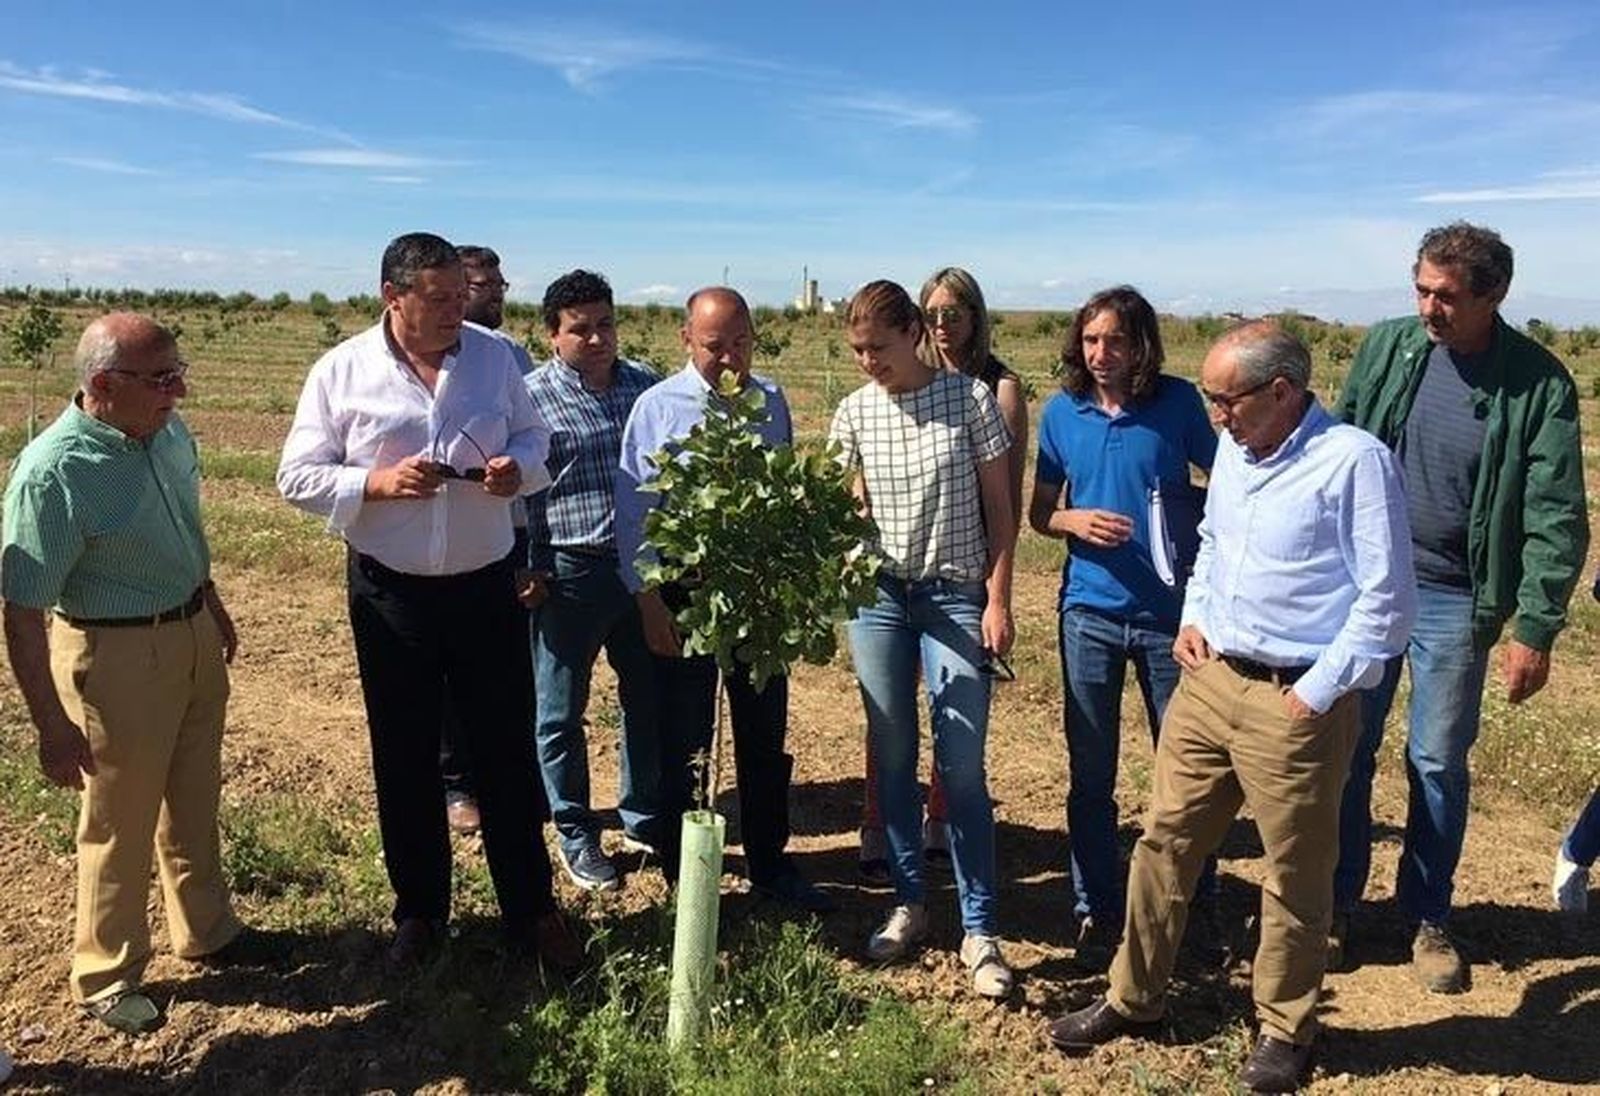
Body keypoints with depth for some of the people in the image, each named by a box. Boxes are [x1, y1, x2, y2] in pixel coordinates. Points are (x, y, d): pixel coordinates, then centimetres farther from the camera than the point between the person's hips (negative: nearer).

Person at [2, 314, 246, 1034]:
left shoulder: (169, 432, -4)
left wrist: (213, 610, 22)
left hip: (194, 637, 7)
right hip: (118, 657, -7)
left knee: (194, 805, 22)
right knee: (120, 826, 11)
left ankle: (207, 932, 43)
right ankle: (106, 979, 33)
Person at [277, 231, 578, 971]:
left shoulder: (493, 357, 0)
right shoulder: (342, 370, -5)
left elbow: (534, 438, 11)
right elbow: (298, 477, -3)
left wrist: (517, 468, -12)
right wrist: (378, 482, -20)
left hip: (485, 586, 1)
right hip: (389, 592, -1)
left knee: (506, 752, 8)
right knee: (405, 759, 13)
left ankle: (531, 910, 23)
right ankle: (419, 910, 32)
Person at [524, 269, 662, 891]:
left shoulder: (646, 385, 6)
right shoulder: (530, 397, -7)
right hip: (569, 575, -4)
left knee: (649, 701, 15)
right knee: (561, 713, 8)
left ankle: (643, 821, 34)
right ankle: (576, 836, 27)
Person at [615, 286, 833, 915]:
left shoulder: (771, 402, 4)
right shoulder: (658, 407, -8)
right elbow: (634, 511, -7)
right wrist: (649, 602, -10)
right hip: (684, 592, -4)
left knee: (765, 736, 15)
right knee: (684, 744, 8)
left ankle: (770, 866, 32)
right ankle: (682, 879, 24)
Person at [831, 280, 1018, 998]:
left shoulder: (971, 398, -4)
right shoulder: (854, 412, 4)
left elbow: (999, 507, -2)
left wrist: (998, 600, -6)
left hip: (956, 597, -3)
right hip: (878, 595, 3)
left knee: (961, 769, -3)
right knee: (893, 759, 10)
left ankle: (980, 930, 9)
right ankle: (909, 903, 27)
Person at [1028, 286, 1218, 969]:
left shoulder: (1178, 403, -4)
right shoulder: (1062, 412, 2)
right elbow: (1038, 512, 8)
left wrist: (1186, 506, -15)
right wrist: (1074, 520, -13)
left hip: (1172, 612, -1)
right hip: (1090, 611, 2)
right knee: (1091, 775, 9)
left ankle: (1198, 900, 32)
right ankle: (1097, 913, 25)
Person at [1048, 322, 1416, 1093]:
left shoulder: (1354, 460, -15)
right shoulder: (1235, 449, 8)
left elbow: (1387, 602, -15)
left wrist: (1317, 693, -14)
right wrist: (1193, 616, 10)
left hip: (1295, 704, -7)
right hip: (1209, 679, 7)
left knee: (1295, 877, 11)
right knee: (1165, 840, 13)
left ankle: (1285, 1030, 33)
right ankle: (1133, 998, 30)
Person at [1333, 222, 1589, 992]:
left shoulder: (1538, 384, -8)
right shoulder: (1386, 346, -1)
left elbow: (1554, 519, -7)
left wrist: (1535, 628, -11)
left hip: (1455, 601, -2)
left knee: (1438, 764, 10)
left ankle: (1429, 919, 29)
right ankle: (1335, 903, 26)